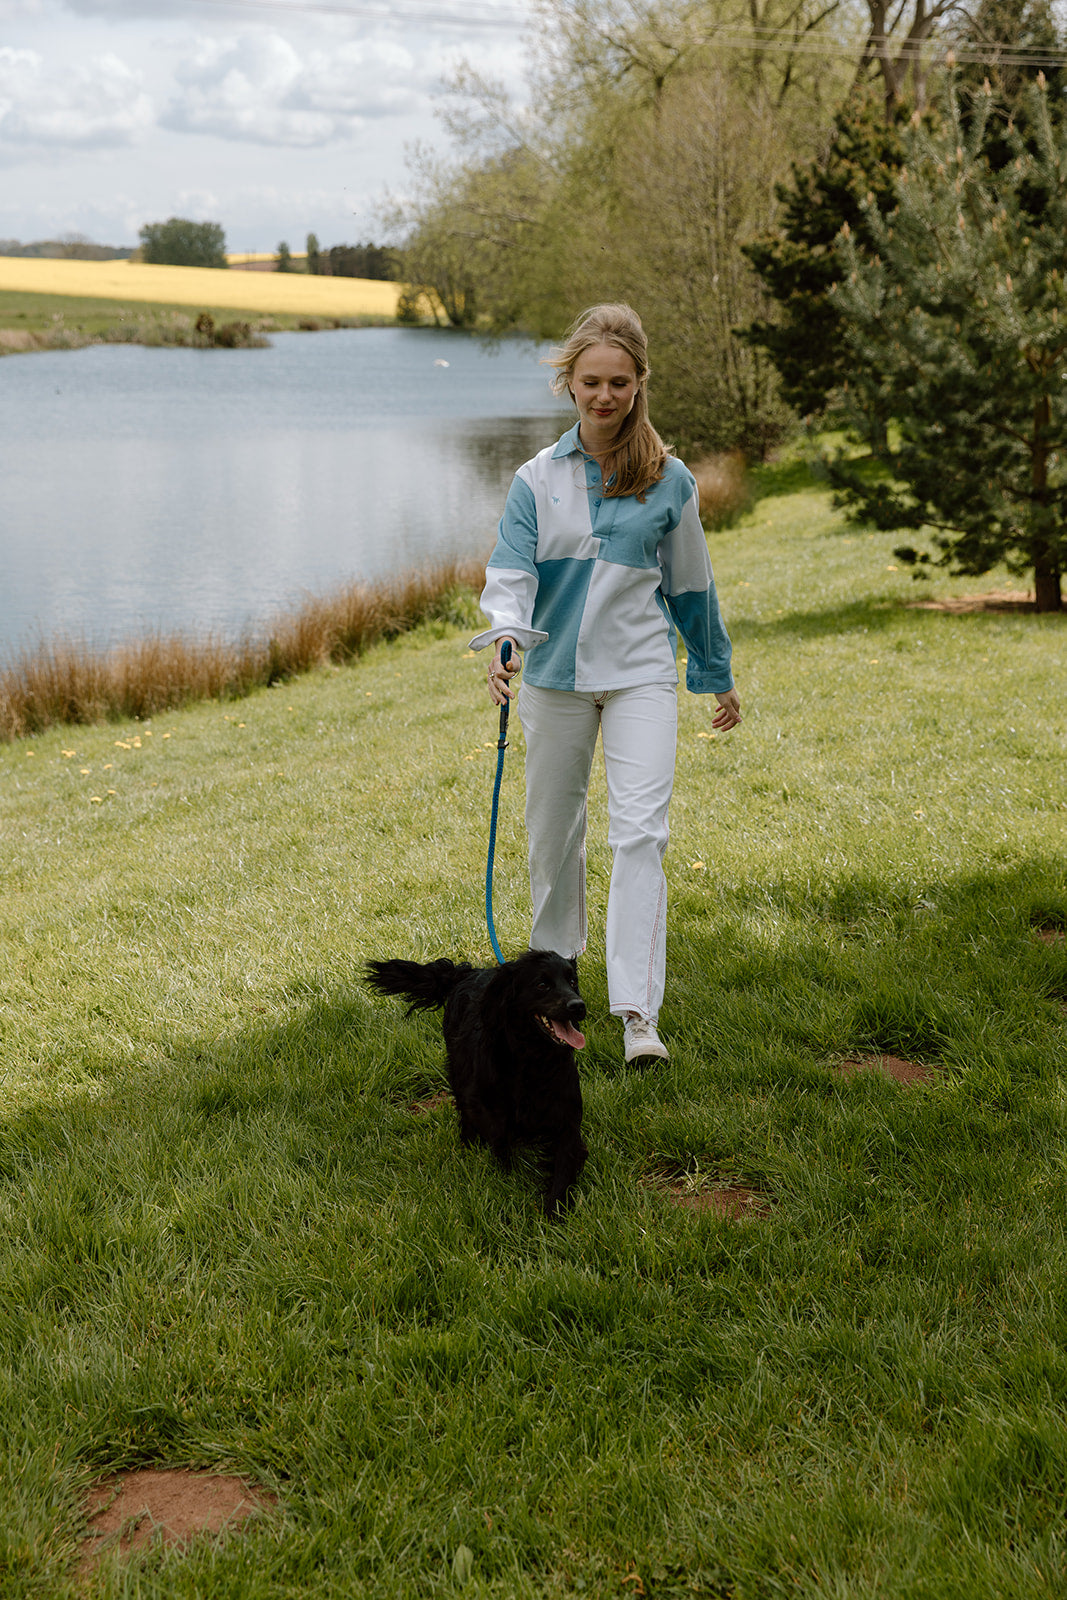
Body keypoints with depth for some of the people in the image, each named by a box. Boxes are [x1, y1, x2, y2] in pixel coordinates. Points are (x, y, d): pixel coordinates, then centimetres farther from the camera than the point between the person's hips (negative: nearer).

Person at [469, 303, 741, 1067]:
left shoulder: (668, 480, 0)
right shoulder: (538, 479, 0)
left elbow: (691, 584, 10)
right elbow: (511, 571, -9)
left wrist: (718, 676, 18)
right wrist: (504, 638, -30)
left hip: (640, 673, -2)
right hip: (555, 674, 2)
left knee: (641, 831, -14)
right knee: (553, 832, 13)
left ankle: (638, 1011, -16)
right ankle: (553, 971, 35)